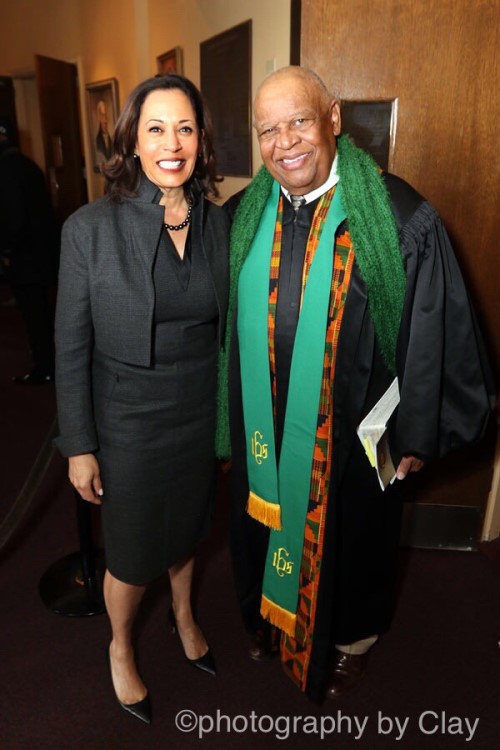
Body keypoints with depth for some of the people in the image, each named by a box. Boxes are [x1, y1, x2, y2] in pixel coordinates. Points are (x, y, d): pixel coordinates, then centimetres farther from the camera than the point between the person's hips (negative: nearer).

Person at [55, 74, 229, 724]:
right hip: (130, 422, -3)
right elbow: (71, 350, -10)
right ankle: (121, 648, 48)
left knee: (187, 526, 25)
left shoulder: (219, 223, -4)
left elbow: (225, 327, 4)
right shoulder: (90, 229, -15)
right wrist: (78, 447, -8)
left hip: (203, 415, 4)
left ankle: (184, 615, 57)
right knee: (132, 554, 15)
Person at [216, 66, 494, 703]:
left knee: (346, 536, 19)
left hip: (349, 434, -3)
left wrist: (415, 435, -6)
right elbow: (225, 326, 6)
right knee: (269, 525, 24)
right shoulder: (241, 219, -2)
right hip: (264, 429, 4)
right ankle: (273, 617, 56)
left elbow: (434, 334, -10)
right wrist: (229, 422, 9)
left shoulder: (400, 218, -15)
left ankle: (351, 639, 50)